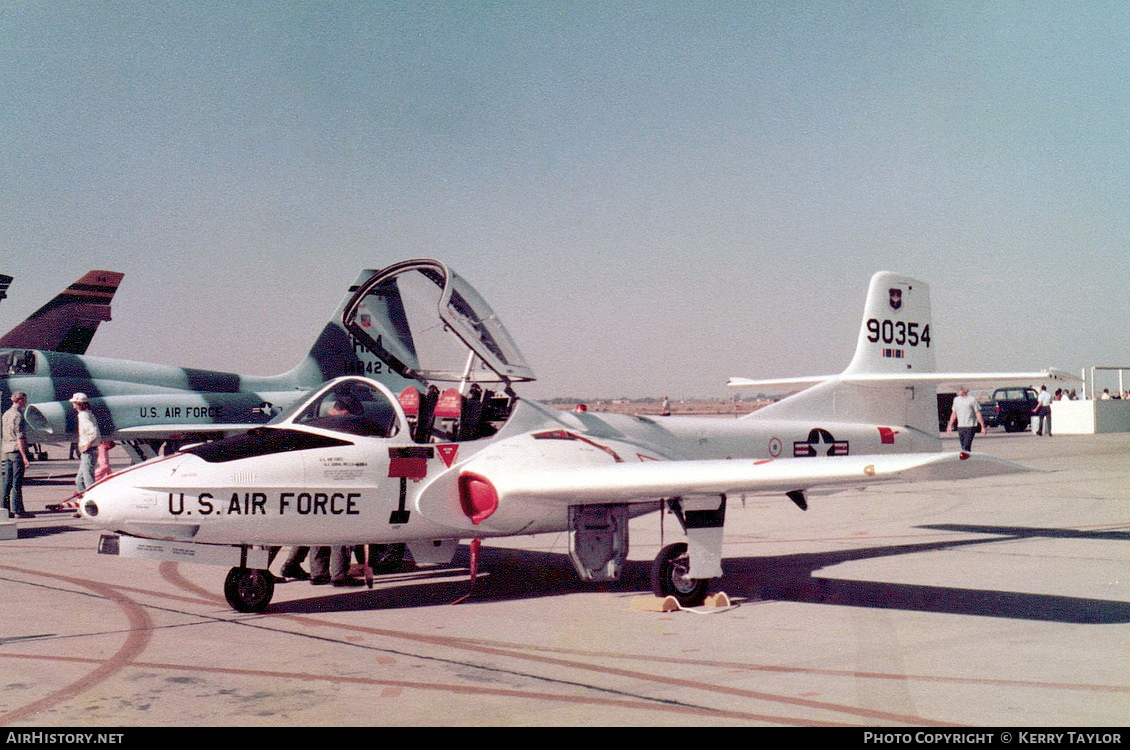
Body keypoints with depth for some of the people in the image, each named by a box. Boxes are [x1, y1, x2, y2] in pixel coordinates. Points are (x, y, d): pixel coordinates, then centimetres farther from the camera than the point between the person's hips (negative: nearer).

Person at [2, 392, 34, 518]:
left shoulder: (6, 414, 17)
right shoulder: (17, 415, -11)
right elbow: (19, 437, -17)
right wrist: (24, 456, -18)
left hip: (6, 451, 9)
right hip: (17, 451, -9)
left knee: (7, 482, 9)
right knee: (17, 483, -6)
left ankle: (5, 509, 11)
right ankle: (18, 510, -5)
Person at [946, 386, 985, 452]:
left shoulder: (972, 400, -4)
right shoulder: (956, 399, 12)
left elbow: (978, 414, -4)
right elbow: (954, 413, 21)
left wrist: (982, 427, -5)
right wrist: (950, 425, 19)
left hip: (970, 427, -6)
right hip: (960, 427, 6)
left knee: (966, 447, -14)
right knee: (963, 446, 8)